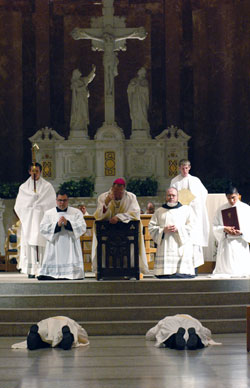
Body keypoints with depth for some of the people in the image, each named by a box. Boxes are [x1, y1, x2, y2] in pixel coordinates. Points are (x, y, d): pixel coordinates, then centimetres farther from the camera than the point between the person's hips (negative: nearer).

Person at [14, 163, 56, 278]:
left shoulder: (47, 186, 9)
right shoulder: (24, 187, 13)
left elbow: (51, 204, 4)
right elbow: (19, 205, 9)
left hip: (42, 218, -1)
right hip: (28, 220, 1)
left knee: (41, 241, -10)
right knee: (29, 242, -7)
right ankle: (31, 270, -9)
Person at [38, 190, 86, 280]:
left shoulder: (76, 213, 11)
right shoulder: (49, 213, 14)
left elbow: (82, 227, -2)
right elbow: (42, 228, 1)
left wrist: (68, 223, -13)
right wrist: (57, 225, -12)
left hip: (71, 247, 0)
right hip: (55, 248, 1)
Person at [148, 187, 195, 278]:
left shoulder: (186, 209, 15)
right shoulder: (159, 211, 20)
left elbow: (191, 225, 4)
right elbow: (151, 227, 11)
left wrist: (178, 229, -11)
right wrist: (163, 230, -7)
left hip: (181, 244, -1)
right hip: (165, 246, 1)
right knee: (163, 276, -12)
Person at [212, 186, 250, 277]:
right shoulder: (221, 210, 9)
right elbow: (215, 227, 5)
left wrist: (241, 232, -16)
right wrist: (224, 229, -15)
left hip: (241, 243, -1)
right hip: (226, 243, 1)